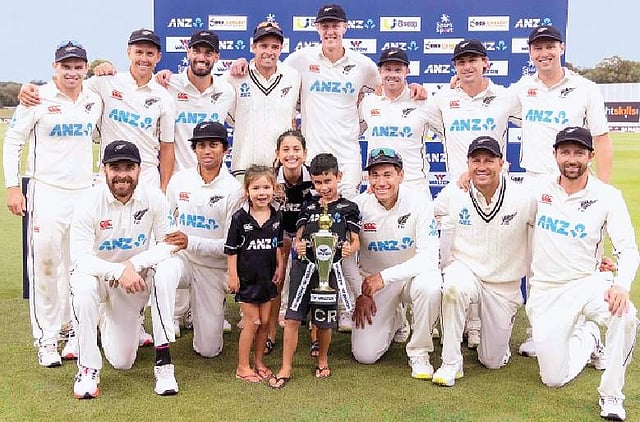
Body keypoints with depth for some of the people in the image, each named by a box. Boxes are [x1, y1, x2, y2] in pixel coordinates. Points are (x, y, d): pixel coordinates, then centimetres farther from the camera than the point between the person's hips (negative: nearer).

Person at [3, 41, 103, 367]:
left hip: (85, 191, 4)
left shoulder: (95, 101, 9)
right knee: (45, 264, -6)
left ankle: (74, 332, 22)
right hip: (47, 191, -4)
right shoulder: (38, 99, -4)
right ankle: (46, 340, 4)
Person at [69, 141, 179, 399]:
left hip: (136, 279, 1)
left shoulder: (154, 199, -14)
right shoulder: (89, 203, -19)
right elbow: (80, 258, -26)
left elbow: (170, 244, -15)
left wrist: (133, 264, -29)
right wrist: (118, 271, -41)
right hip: (98, 274, 0)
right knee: (83, 287, -35)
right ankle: (88, 368, -19)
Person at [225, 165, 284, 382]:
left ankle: (258, 362, 27)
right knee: (252, 322, -1)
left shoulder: (277, 217, 1)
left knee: (265, 322, 11)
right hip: (247, 278, -4)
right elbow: (231, 249, -8)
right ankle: (242, 367, 12)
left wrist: (280, 267, 5)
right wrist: (232, 275, -9)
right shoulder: (240, 218, -12)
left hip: (268, 277, 4)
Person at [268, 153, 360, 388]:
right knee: (292, 318, -3)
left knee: (324, 321, 8)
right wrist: (298, 246, -7)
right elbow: (298, 237, 15)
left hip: (330, 268, -2)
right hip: (304, 266, 2)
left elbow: (356, 241, 6)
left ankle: (322, 360, 33)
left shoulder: (348, 208, 5)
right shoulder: (309, 207, 13)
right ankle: (286, 369, 5)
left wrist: (350, 249, -16)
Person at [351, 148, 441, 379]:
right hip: (372, 281, 1)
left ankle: (419, 353, -12)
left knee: (430, 285, -38)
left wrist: (385, 277, -28)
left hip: (412, 275, -1)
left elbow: (429, 256, -22)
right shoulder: (358, 206, -12)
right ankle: (393, 322, 27)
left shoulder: (419, 203, -17)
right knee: (364, 355, -8)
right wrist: (360, 293, -6)